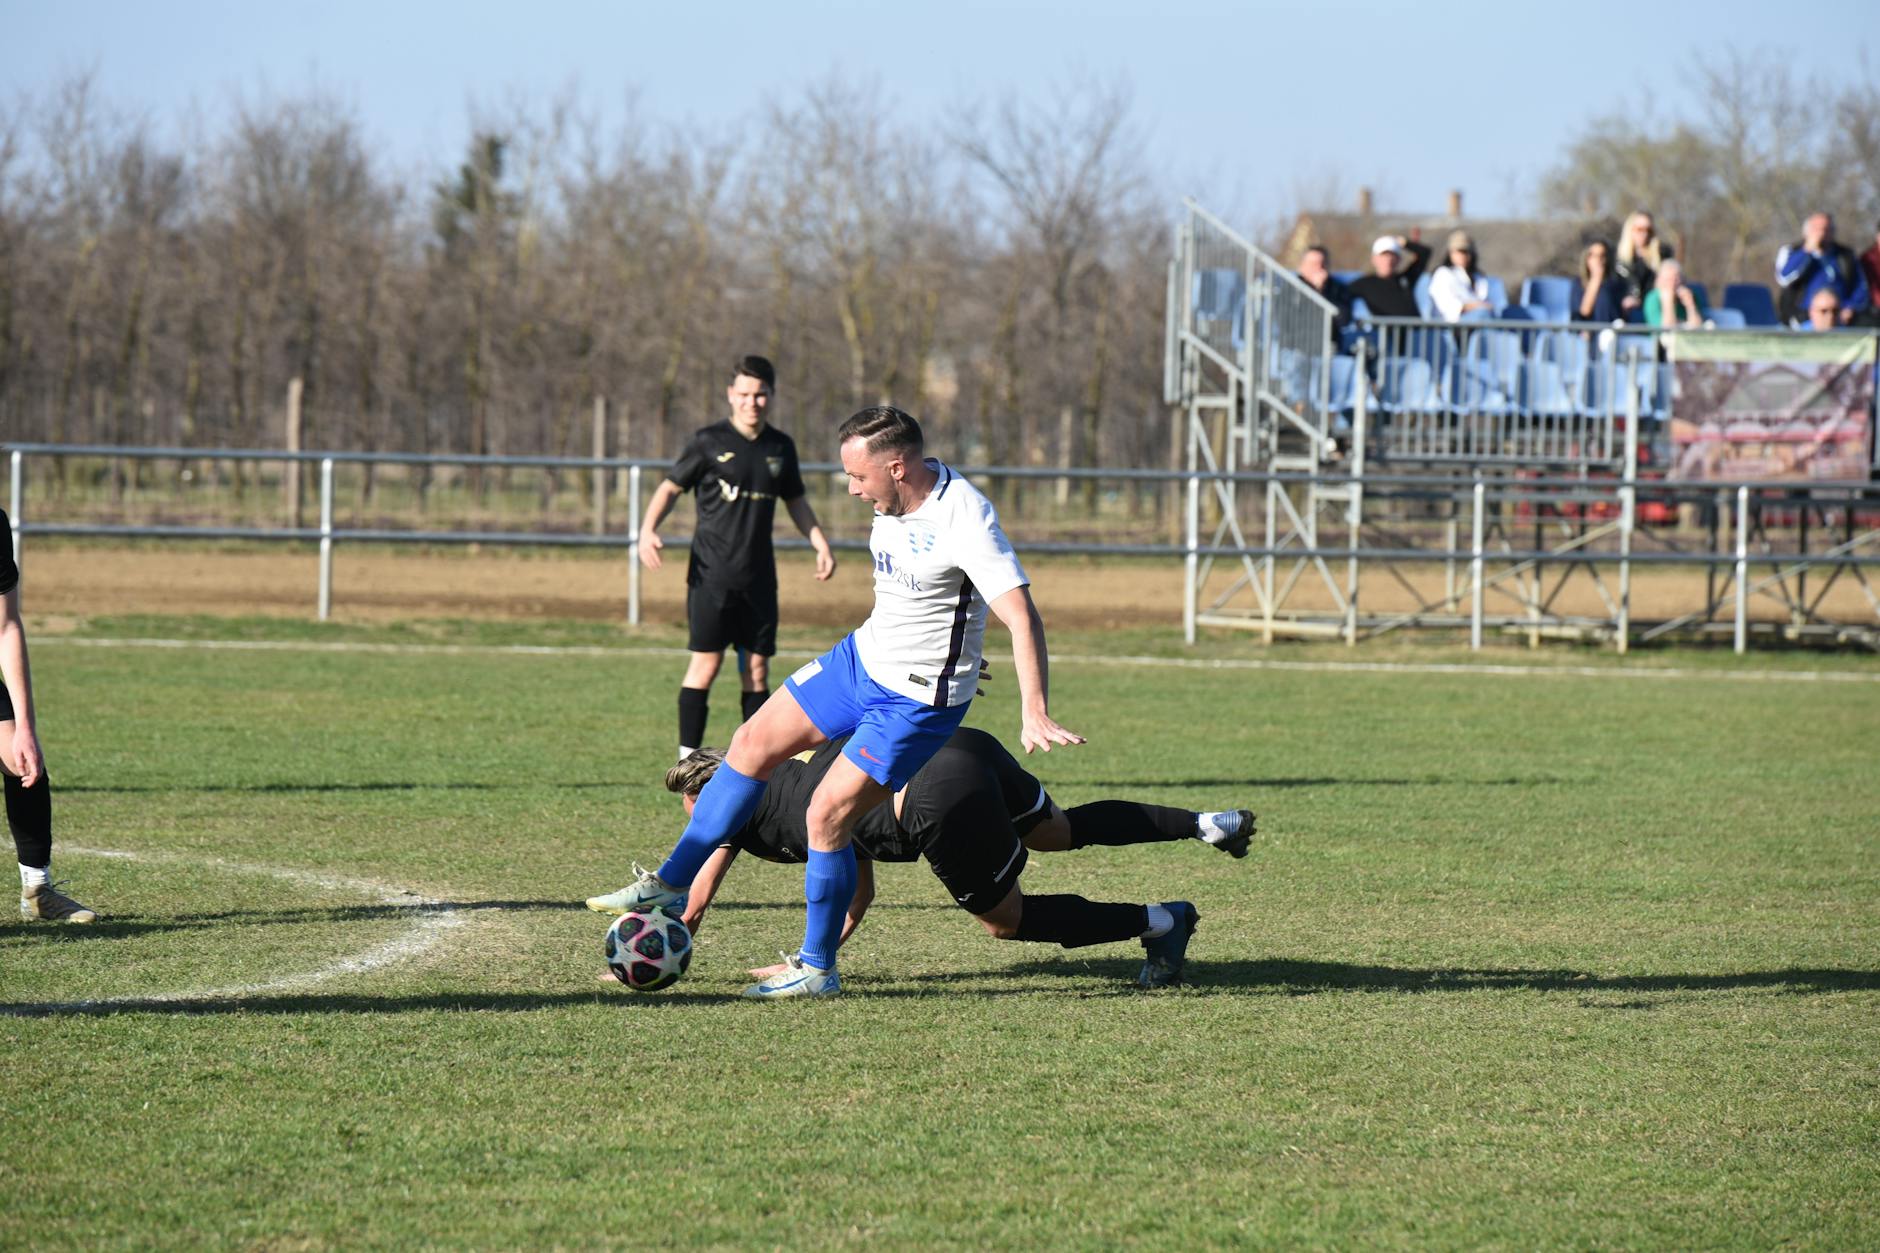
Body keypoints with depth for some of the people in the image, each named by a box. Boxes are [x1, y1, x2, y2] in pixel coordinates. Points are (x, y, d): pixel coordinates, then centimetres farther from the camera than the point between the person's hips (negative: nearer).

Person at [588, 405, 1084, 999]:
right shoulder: (896, 498, -2)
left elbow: (1022, 616, -34)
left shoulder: (965, 520, -28)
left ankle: (817, 968, 7)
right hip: (863, 656, 9)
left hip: (916, 700, -9)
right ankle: (670, 884, 23)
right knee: (754, 743, 11)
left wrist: (1035, 713, -42)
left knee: (826, 815, -11)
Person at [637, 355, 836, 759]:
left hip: (759, 575, 4)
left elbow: (795, 502, 23)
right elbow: (670, 488, 0)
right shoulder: (709, 442, -3)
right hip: (711, 574, -4)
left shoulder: (781, 447, 9)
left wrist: (821, 544, 13)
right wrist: (648, 530, -16)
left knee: (757, 669, 4)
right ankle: (688, 758, -3)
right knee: (705, 665, -7)